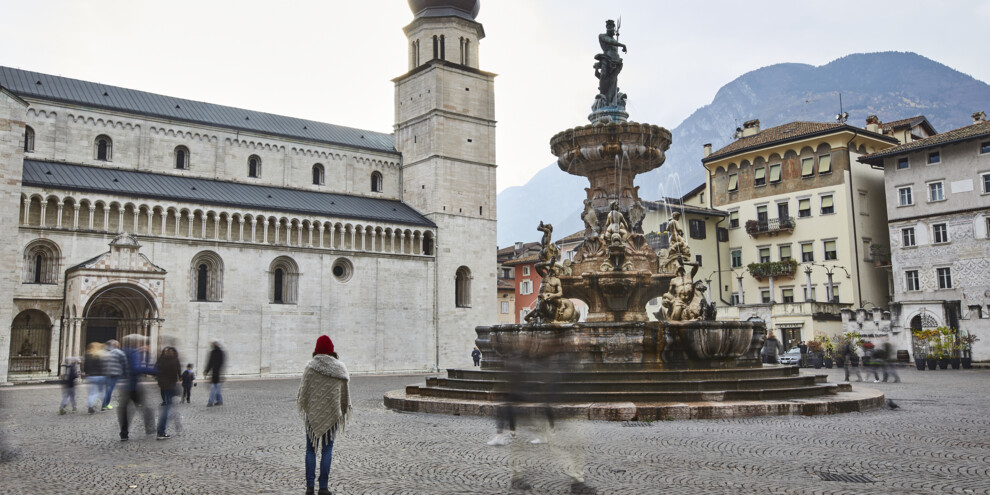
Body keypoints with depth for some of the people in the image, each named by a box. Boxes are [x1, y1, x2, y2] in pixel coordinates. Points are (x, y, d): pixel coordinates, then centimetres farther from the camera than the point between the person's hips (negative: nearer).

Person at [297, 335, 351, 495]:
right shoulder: (340, 367, -3)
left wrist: (302, 406, 15)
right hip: (332, 414, 1)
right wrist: (343, 411, 16)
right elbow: (345, 393, 4)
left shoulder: (310, 367, -9)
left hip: (313, 413, -1)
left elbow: (304, 391, -4)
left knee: (311, 450, 10)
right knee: (327, 450, 7)